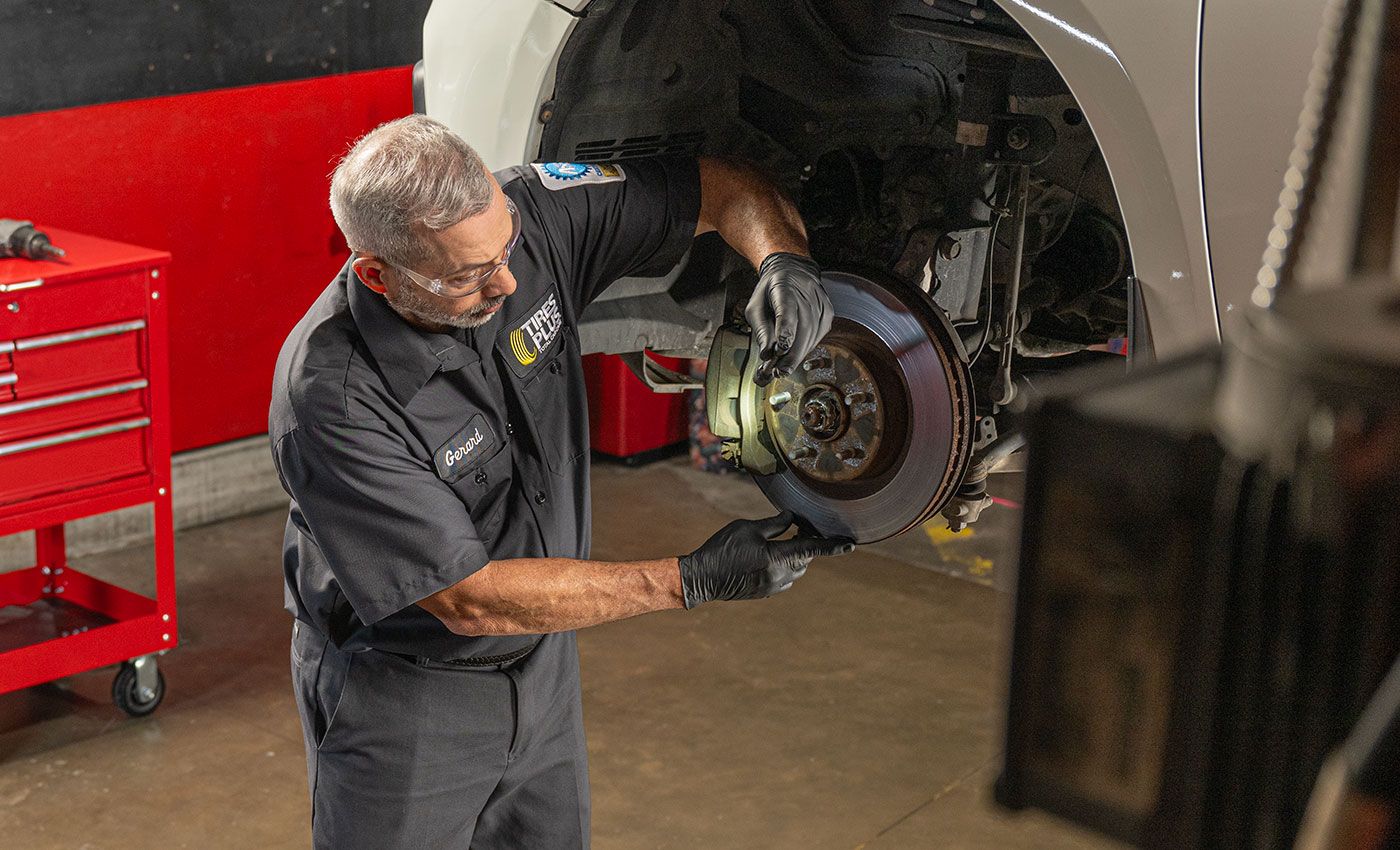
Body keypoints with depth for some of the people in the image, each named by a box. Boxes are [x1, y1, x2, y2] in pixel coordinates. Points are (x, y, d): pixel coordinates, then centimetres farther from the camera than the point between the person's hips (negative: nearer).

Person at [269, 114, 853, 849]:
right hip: (404, 697, -5)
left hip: (543, 670, 6)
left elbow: (726, 187, -6)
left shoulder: (531, 215, -18)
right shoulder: (330, 397, -32)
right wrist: (692, 583, -29)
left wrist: (785, 260, -29)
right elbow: (468, 600, -28)